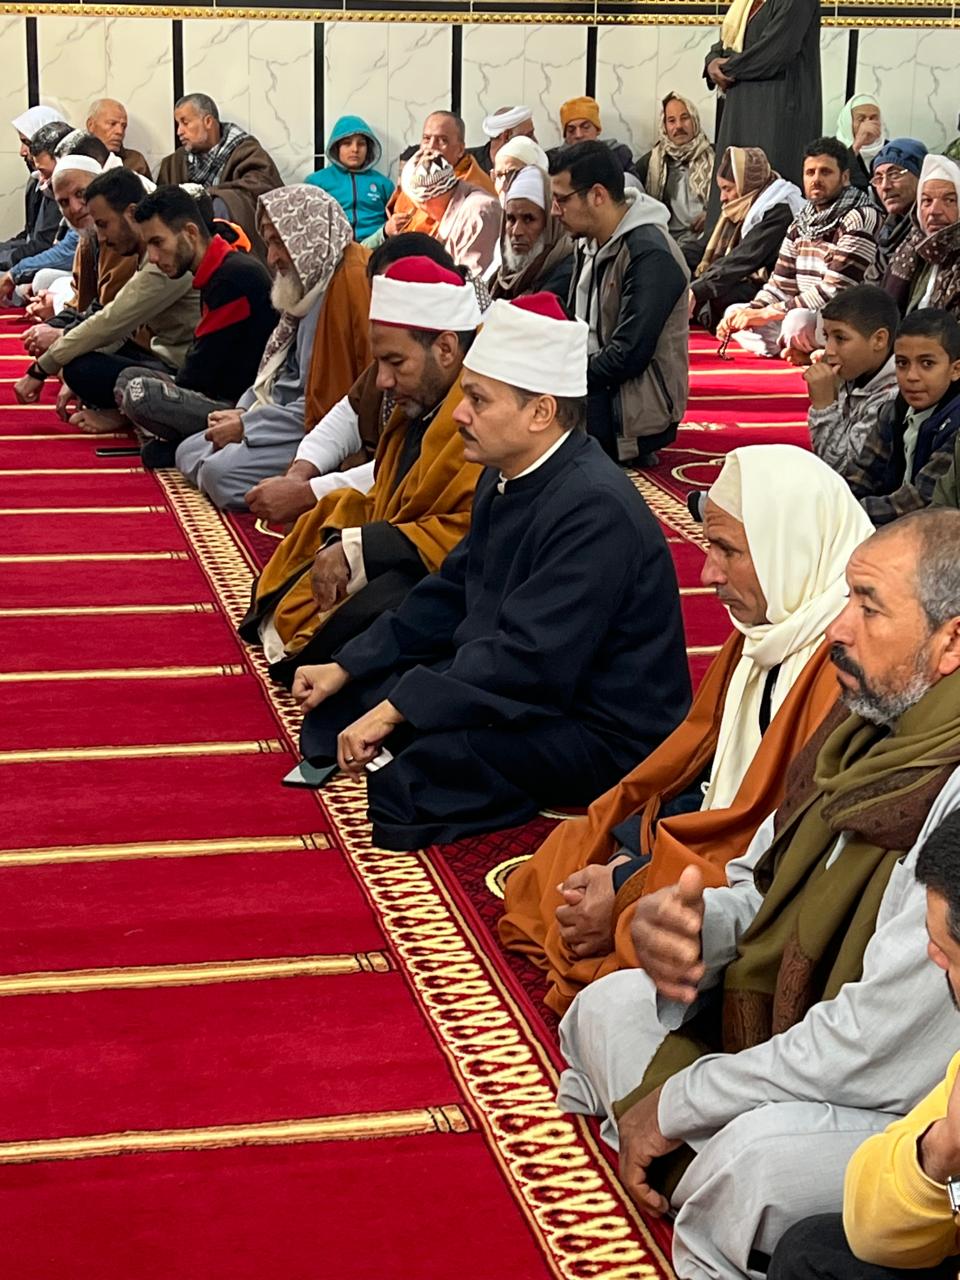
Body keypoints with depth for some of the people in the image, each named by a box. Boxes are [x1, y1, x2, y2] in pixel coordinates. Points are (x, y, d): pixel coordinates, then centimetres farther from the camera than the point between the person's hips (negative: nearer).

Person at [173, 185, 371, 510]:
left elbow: (328, 405, -22)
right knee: (189, 452, 10)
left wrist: (247, 427, -14)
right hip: (300, 418, 11)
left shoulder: (349, 281, -21)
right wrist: (244, 413, 4)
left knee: (222, 472, -26)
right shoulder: (314, 279, 13)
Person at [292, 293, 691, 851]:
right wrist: (345, 669, 8)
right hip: (516, 691, 10)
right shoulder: (506, 477, 5)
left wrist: (394, 709, -29)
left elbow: (529, 662, -31)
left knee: (422, 762, -31)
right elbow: (451, 594, 15)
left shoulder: (595, 509, -26)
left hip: (601, 737, -10)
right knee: (343, 702, 6)